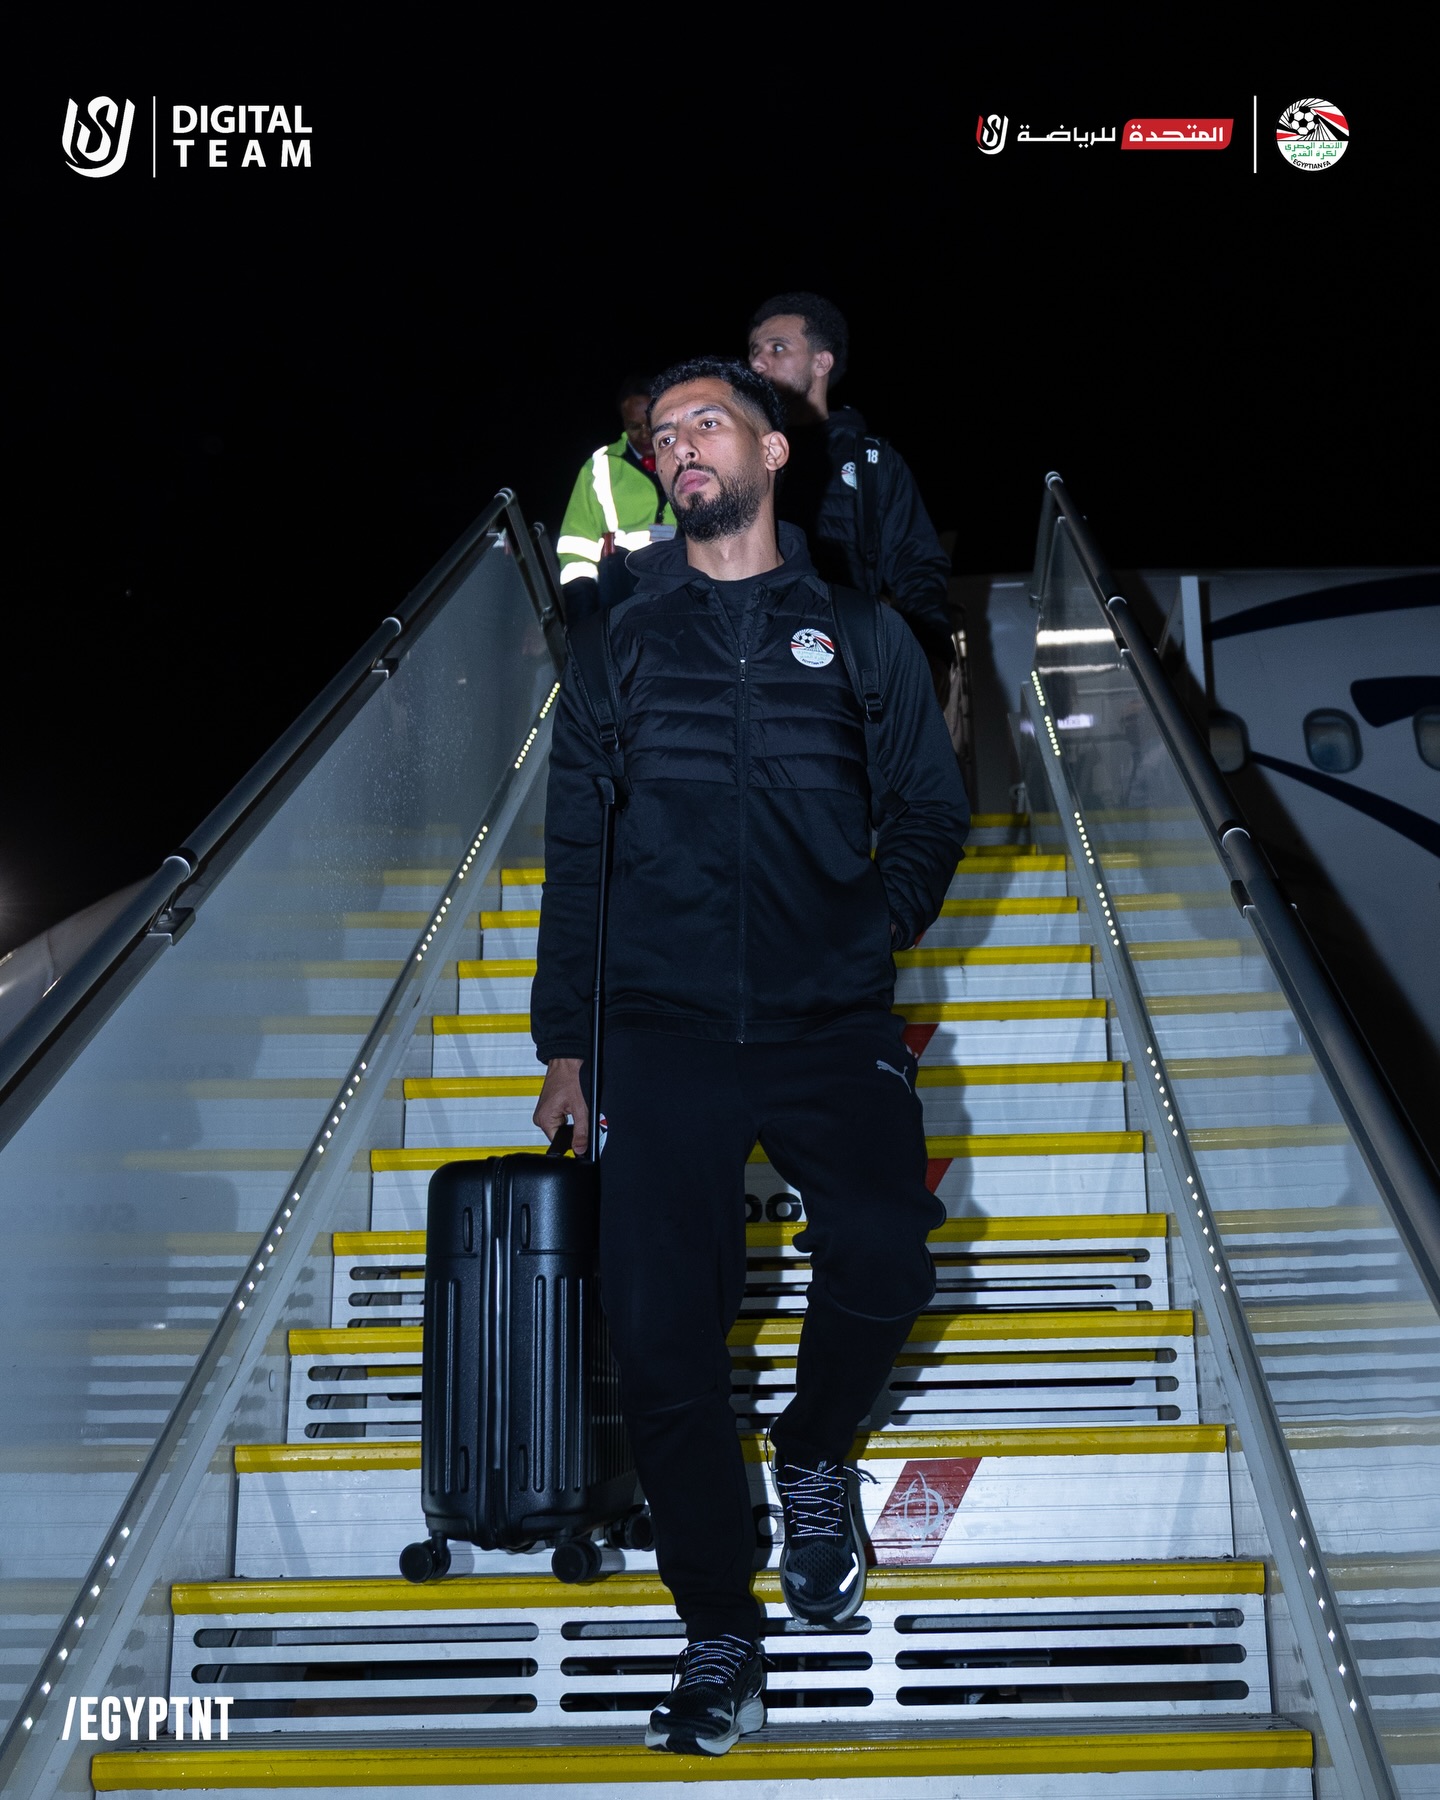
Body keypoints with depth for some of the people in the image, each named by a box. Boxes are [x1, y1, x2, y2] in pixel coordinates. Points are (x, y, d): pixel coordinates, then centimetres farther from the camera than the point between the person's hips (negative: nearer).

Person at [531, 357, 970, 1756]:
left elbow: (929, 814, 14)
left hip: (831, 1025, 0)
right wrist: (563, 1042, 10)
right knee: (659, 1334, -6)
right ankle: (720, 1635, 11)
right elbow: (574, 850, 13)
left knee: (884, 1260, -21)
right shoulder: (620, 642, 13)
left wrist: (873, 935, -1)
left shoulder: (858, 628, 11)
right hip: (665, 1031, 1)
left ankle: (812, 1457, 13)